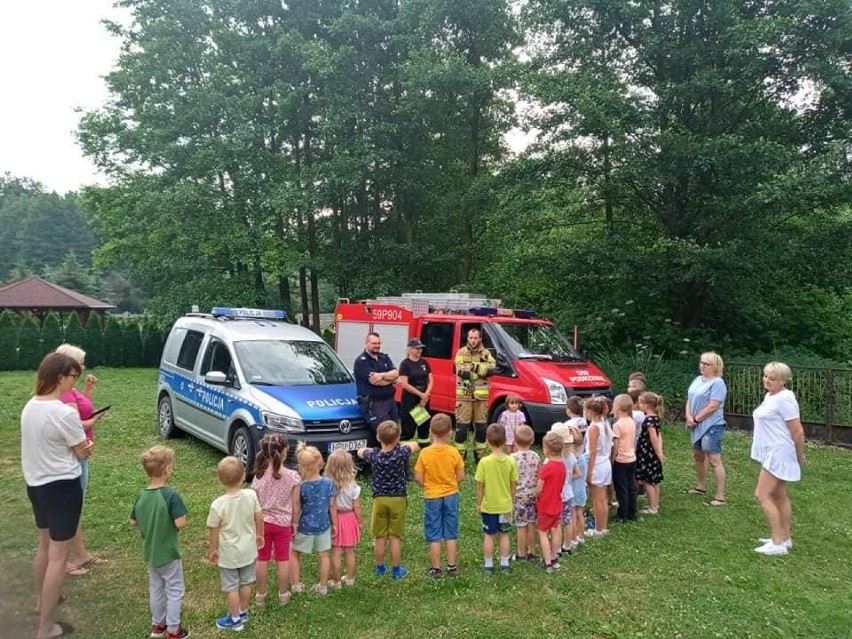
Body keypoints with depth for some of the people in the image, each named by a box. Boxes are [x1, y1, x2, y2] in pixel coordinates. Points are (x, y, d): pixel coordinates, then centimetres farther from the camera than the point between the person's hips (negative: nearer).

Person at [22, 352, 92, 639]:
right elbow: (83, 453, -13)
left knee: (45, 545, 27)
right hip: (62, 487, -9)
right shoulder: (65, 413, -24)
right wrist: (84, 447, 8)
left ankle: (42, 599, 47)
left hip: (35, 483, 9)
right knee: (58, 556, 2)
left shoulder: (29, 407, 1)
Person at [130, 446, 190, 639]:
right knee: (175, 592, 11)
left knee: (155, 590, 22)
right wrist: (181, 517, -7)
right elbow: (180, 523, -28)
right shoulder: (171, 495, -26)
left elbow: (133, 522, 5)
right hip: (168, 553, -6)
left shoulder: (140, 496, -5)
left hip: (150, 553, 6)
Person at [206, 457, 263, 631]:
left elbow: (213, 531, -14)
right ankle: (243, 612, 42)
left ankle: (235, 620, 31)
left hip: (229, 554, -4)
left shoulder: (218, 504, -26)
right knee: (246, 583, 23)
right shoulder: (251, 495, -17)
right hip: (248, 549, 4)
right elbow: (259, 518, -3)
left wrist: (212, 550, 3)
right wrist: (259, 534, 15)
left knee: (232, 588, 15)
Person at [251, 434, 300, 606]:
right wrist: (294, 523, 7)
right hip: (283, 523, 0)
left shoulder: (260, 476, -16)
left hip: (263, 522, 0)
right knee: (283, 560, 14)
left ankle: (261, 595, 27)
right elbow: (295, 503, -8)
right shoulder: (292, 476, -17)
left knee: (262, 559, 15)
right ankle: (283, 595, 27)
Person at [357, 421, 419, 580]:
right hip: (398, 499, -1)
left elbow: (360, 451, 13)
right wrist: (398, 446, 17)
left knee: (380, 537, 12)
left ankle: (380, 568, 24)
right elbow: (415, 445, 6)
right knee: (395, 537, 7)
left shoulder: (374, 455, -11)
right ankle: (396, 570, 16)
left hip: (379, 499, 1)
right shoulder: (401, 453, -16)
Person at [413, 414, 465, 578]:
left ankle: (436, 569, 15)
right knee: (450, 535, 13)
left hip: (432, 497, -2)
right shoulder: (454, 452, -11)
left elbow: (418, 478, -11)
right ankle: (452, 567, 21)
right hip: (451, 496, 2)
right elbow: (461, 477, -5)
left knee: (434, 536, 8)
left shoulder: (425, 453, -14)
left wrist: (429, 485, 7)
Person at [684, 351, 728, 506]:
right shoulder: (697, 380, 12)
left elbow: (713, 406, -21)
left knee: (714, 460, -8)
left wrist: (696, 419, -13)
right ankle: (701, 486, 36)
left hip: (711, 426, -9)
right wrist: (688, 417, -6)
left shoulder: (717, 383, -15)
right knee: (698, 456, 20)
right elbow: (690, 399, 11)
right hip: (698, 426, 9)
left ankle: (720, 497, -5)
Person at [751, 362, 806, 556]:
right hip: (771, 453, 10)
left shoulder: (784, 399, -19)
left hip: (779, 454, -10)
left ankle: (777, 543, -4)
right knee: (779, 496, 16)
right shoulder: (770, 396, 11)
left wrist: (800, 455, -6)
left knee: (762, 495, -10)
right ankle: (785, 538, 26)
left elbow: (798, 431, -18)